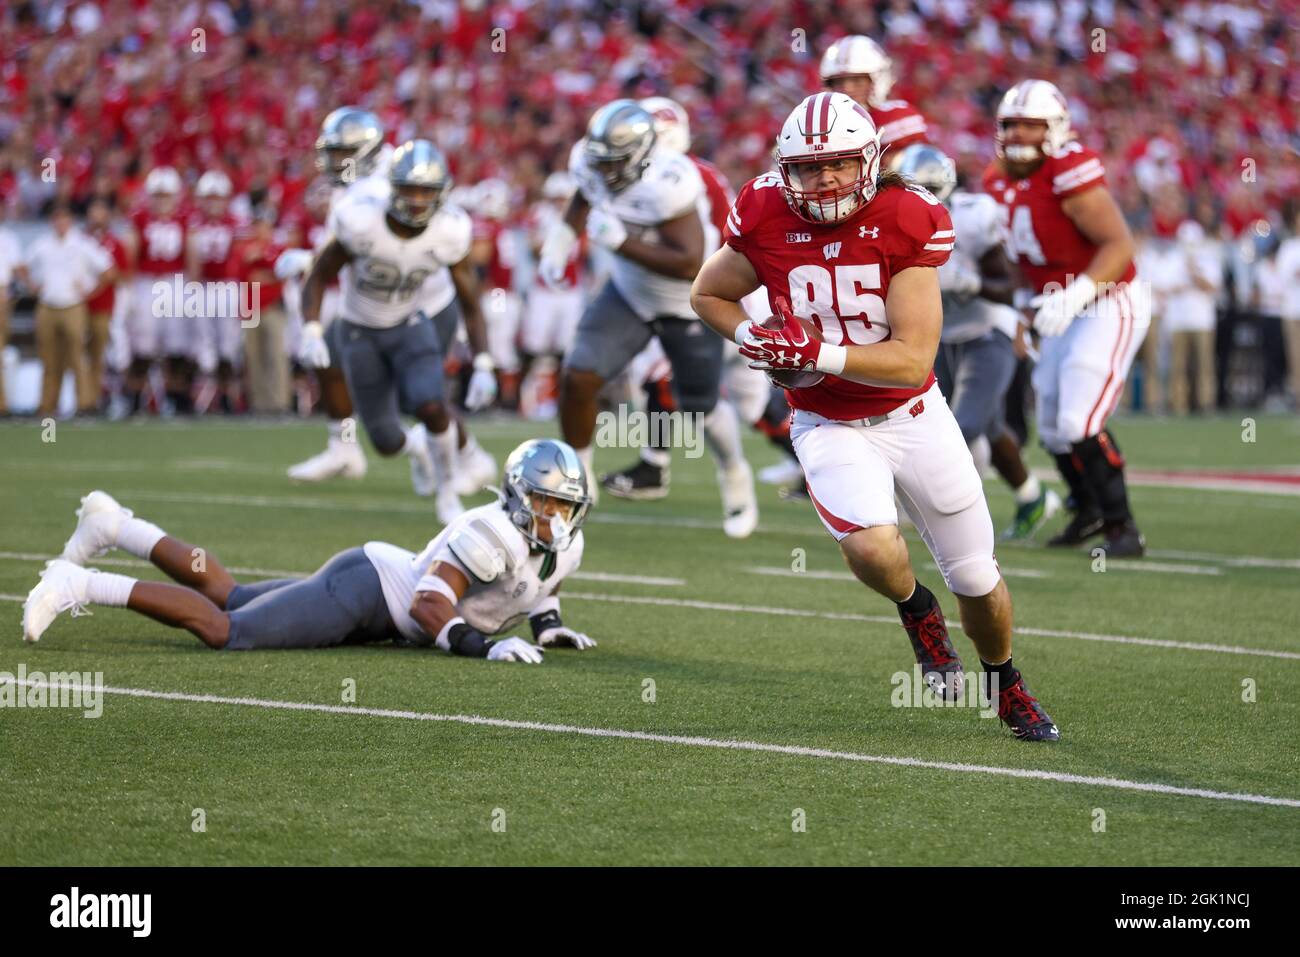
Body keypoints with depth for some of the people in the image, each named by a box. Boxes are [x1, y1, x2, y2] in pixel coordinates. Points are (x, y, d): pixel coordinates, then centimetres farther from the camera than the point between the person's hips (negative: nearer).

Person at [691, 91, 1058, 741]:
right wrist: (759, 344, -12)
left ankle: (1008, 687, 38)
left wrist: (818, 353, -31)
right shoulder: (767, 220, -13)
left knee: (976, 577, 8)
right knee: (872, 548, -29)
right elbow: (708, 294, 6)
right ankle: (915, 609, 7)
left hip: (914, 416, 0)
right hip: (829, 427, 0)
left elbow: (913, 360, -20)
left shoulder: (906, 221, -18)